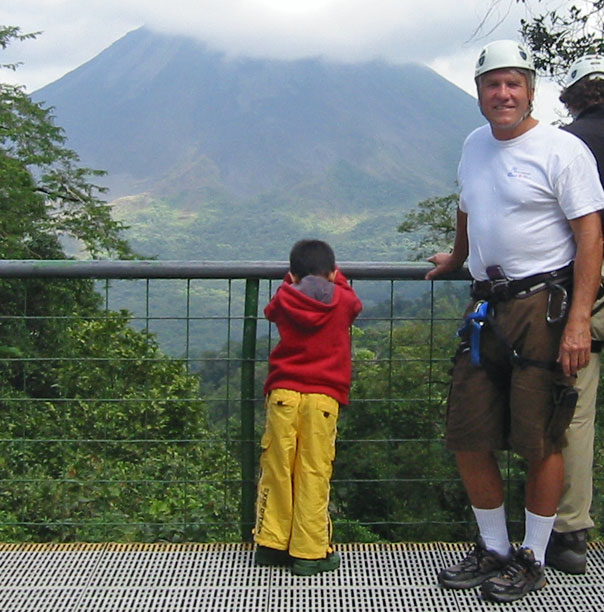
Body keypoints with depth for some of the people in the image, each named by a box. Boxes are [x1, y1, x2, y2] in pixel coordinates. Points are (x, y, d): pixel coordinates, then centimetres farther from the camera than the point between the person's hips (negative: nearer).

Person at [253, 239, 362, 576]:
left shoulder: (284, 299, 7)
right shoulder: (342, 301, 6)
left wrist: (292, 281, 41)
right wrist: (336, 278, 44)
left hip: (283, 393, 1)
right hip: (323, 396, -1)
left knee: (276, 470, 8)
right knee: (314, 474, 0)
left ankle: (271, 544, 15)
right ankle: (310, 552, 3)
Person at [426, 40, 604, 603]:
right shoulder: (475, 145, 14)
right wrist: (456, 258, 46)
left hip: (543, 306, -7)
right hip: (485, 306, 7)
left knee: (539, 442, 0)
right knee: (468, 440, 8)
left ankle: (532, 559, 17)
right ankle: (493, 550, 25)